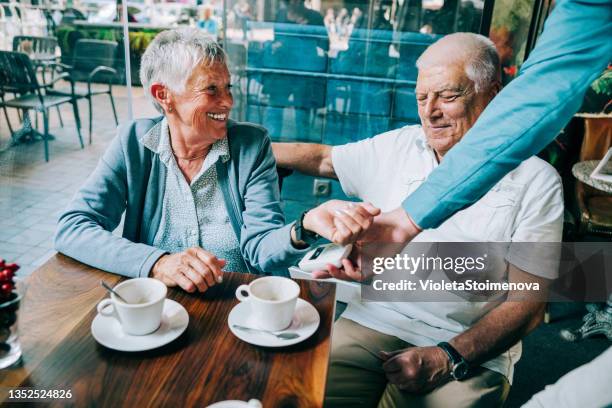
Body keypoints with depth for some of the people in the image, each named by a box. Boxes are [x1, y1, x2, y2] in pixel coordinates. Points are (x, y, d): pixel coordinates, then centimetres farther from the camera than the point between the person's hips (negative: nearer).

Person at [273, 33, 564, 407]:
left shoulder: (536, 182, -3)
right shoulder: (397, 147, 7)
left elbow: (528, 305, -5)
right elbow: (322, 158, 20)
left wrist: (448, 358, -17)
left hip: (469, 350, -1)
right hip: (372, 320, 2)